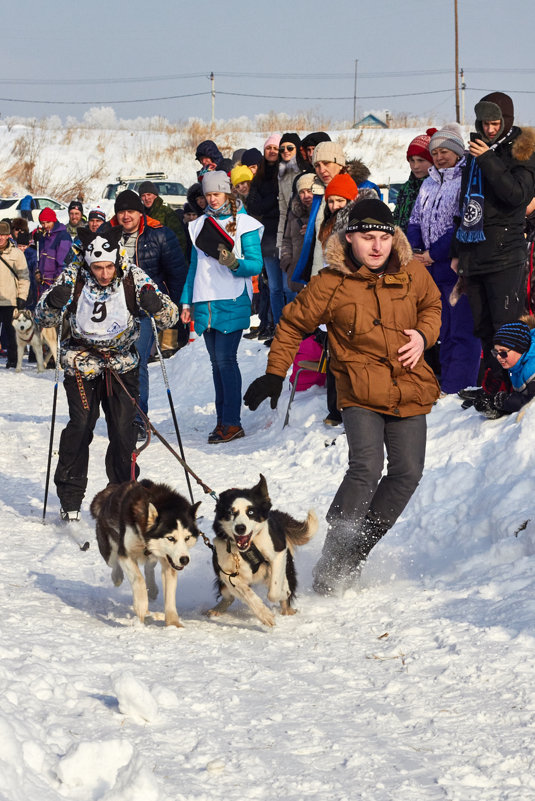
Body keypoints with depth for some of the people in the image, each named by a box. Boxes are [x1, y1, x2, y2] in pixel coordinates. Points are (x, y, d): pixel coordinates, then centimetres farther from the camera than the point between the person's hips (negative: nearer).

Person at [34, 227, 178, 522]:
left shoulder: (133, 276, -13)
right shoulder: (74, 276, -12)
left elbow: (170, 316, -13)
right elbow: (43, 318, -8)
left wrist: (155, 305, -36)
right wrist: (53, 303, -31)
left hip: (122, 361, 1)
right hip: (82, 359, -1)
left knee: (123, 430, -6)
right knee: (80, 424, -14)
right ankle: (70, 499, -3)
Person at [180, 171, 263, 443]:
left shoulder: (243, 224, 0)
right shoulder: (200, 225, 16)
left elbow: (256, 265, -3)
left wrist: (234, 264, -23)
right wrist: (187, 301, 15)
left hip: (231, 302, -5)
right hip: (205, 303, 5)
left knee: (226, 359, -11)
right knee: (216, 362, 7)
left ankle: (232, 422, -9)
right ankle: (222, 421, 11)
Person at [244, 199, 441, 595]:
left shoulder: (412, 274, 0)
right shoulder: (331, 284, -9)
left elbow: (432, 305, 20)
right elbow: (293, 324, 4)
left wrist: (423, 335, -1)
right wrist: (275, 374, 2)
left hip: (410, 390, 4)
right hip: (361, 392, -4)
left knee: (407, 473, -1)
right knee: (366, 467, -21)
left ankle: (357, 551, 13)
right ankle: (332, 562, -14)